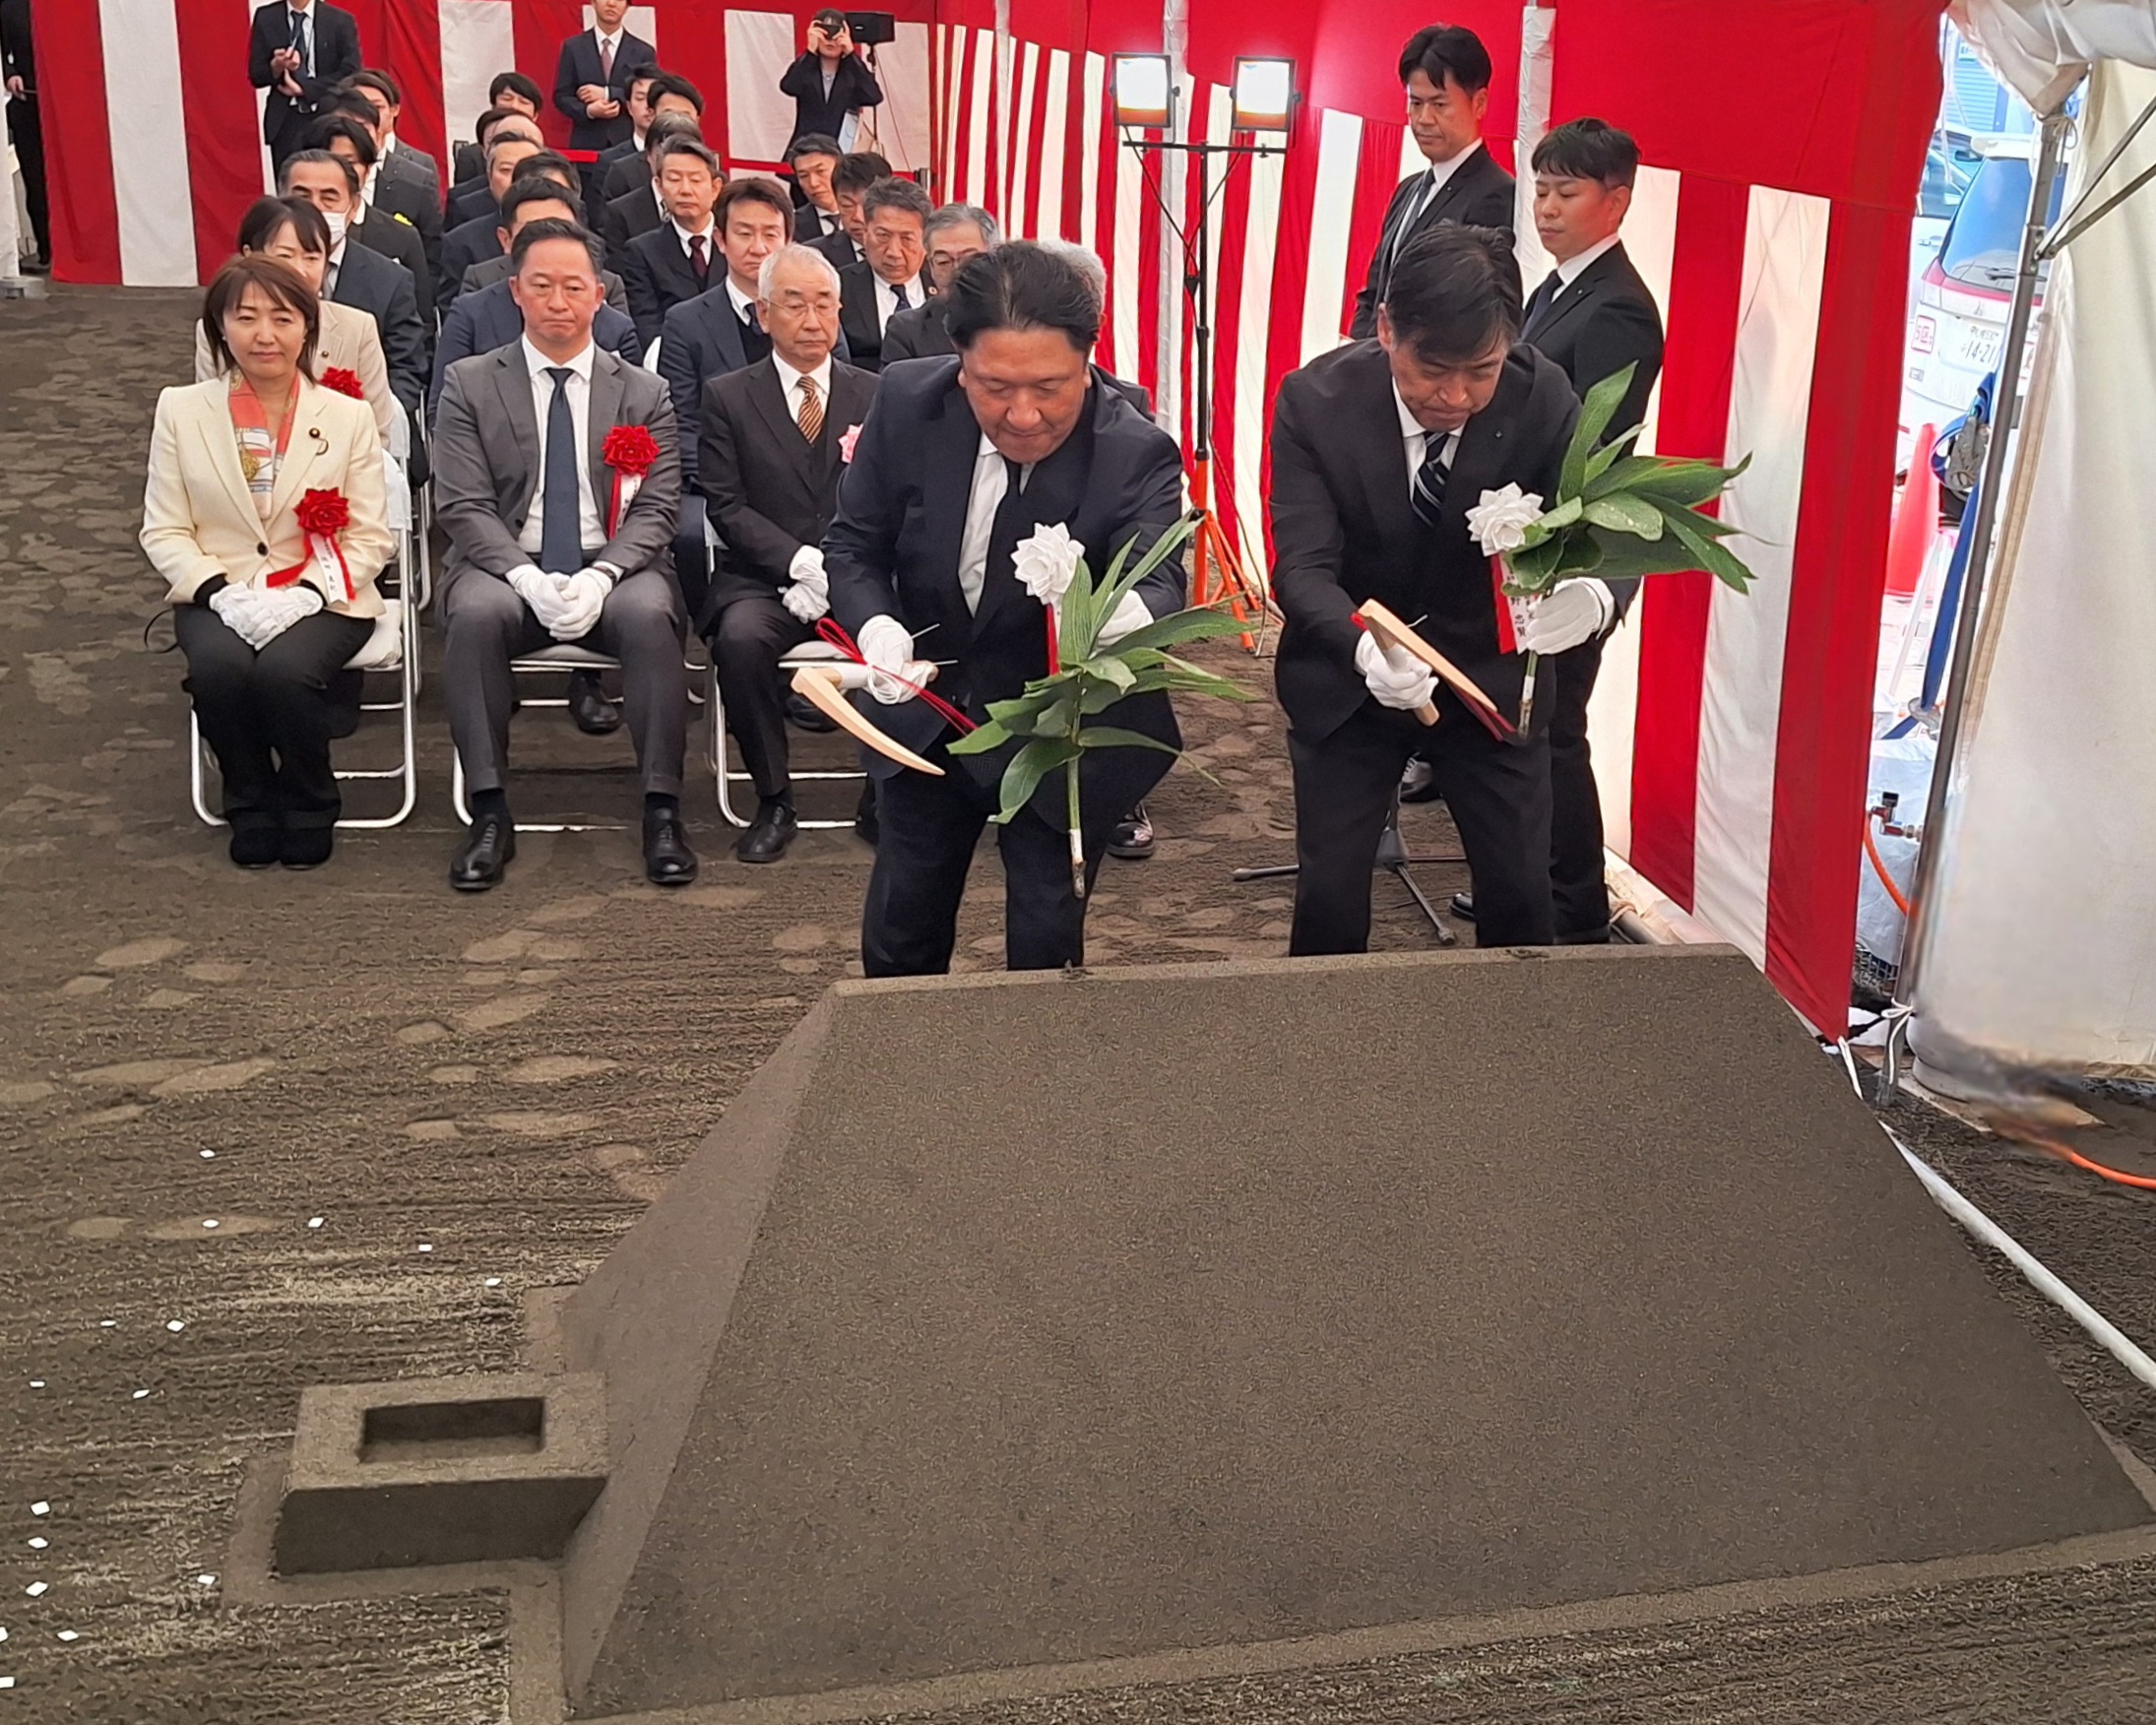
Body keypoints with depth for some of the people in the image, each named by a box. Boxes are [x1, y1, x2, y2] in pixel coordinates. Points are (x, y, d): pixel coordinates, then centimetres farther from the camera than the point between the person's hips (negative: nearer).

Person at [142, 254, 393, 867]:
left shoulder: (348, 416, 4)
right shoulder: (181, 410, 6)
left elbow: (369, 537, 0)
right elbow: (163, 531, 5)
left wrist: (304, 594, -17)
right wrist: (221, 591, -14)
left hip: (321, 599, -1)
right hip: (218, 598, 1)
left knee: (285, 669, -33)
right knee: (219, 666, -33)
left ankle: (310, 809, -4)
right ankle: (252, 808, -5)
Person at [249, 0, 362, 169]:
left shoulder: (341, 21, 0)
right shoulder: (265, 18, 6)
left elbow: (352, 75, -7)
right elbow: (255, 75, 6)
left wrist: (303, 87, -12)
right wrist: (276, 67, -17)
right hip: (285, 121, 2)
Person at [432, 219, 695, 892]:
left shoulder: (643, 393, 11)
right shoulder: (470, 384, 8)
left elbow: (655, 510, 3)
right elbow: (464, 508, 0)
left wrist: (599, 577, -16)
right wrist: (528, 578, -18)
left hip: (612, 573, 0)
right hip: (509, 568, 0)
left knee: (649, 613, -33)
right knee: (475, 614, -33)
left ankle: (661, 810, -25)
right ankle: (489, 812, -24)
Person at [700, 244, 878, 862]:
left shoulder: (875, 396, 12)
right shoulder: (727, 398, 7)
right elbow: (728, 508, -1)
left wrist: (834, 577, -12)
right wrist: (803, 562, -16)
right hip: (762, 580, -1)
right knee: (741, 637, -34)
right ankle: (774, 804, -17)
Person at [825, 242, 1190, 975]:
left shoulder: (1137, 455, -24)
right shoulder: (906, 404, -15)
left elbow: (1159, 580, -39)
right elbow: (853, 545, -5)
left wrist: (1127, 613, -64)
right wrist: (875, 627, -27)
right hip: (925, 716, 3)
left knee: (1046, 943, 4)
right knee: (901, 927, 17)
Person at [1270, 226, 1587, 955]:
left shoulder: (1544, 400, -18)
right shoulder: (1314, 400, -20)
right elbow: (1303, 566, -24)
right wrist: (1364, 646, -45)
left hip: (1492, 673, 1)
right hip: (1350, 677, -1)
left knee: (1520, 894, 4)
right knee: (1329, 895, 1)